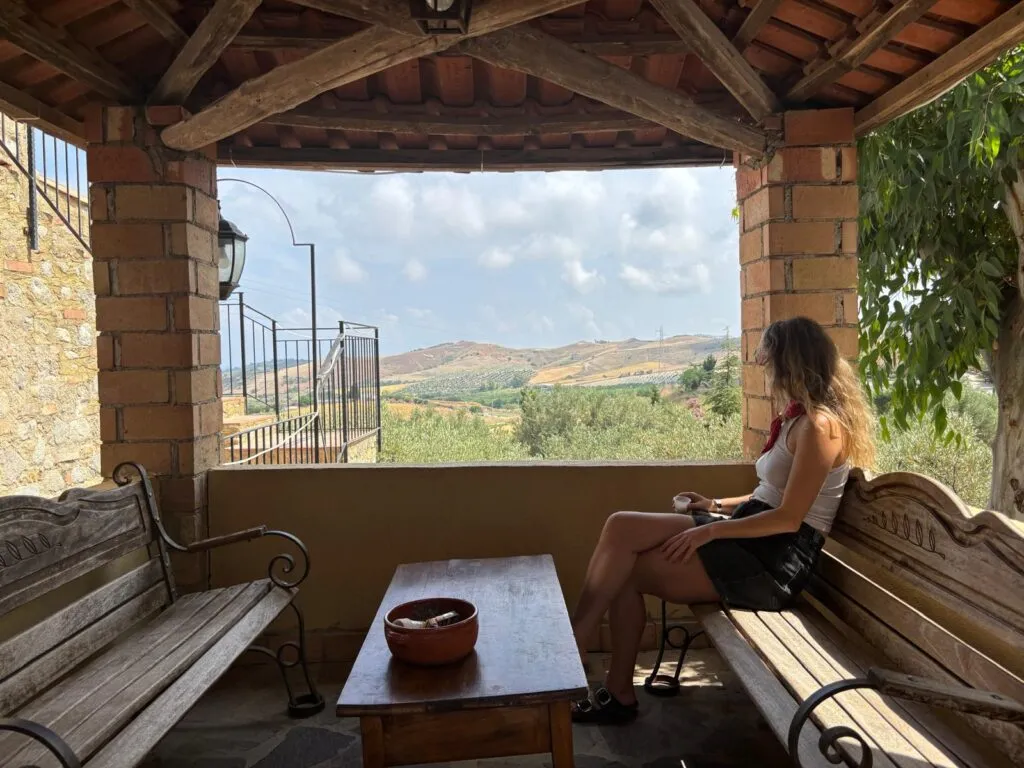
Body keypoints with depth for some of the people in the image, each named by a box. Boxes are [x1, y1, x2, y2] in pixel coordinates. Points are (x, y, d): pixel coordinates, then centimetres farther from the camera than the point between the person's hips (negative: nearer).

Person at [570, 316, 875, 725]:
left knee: (626, 568, -14)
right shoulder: (799, 418, 17)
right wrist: (717, 506, 13)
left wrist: (711, 531, -15)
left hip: (774, 562, -9)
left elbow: (789, 518, -19)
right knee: (622, 527, -10)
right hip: (753, 539, 9)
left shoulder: (820, 424, -14)